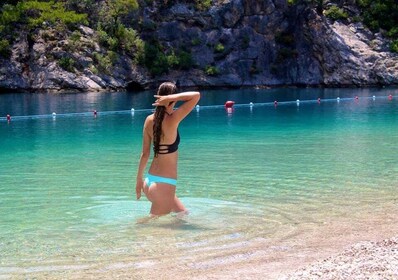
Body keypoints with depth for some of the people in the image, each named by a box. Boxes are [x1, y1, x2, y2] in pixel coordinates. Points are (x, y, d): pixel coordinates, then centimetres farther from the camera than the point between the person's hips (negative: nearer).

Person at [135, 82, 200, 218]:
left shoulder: (150, 120, 1)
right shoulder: (172, 120, -18)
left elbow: (145, 154, 8)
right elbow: (196, 95, -19)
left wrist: (139, 180, 16)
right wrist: (170, 99, -19)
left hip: (150, 181, 8)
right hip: (164, 183, -8)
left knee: (182, 213, 24)